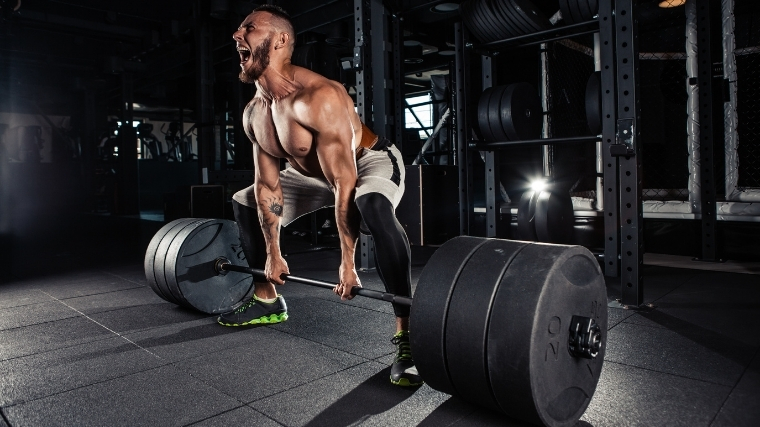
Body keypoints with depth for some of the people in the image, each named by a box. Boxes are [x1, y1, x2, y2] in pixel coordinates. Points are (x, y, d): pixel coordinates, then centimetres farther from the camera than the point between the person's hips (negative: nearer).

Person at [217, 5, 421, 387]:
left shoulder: (319, 98, -35)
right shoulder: (253, 114, -9)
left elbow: (345, 186, -36)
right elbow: (268, 185, -2)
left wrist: (347, 263, -34)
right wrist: (273, 253, 1)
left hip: (372, 162, -8)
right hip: (316, 173, 9)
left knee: (373, 206, -44)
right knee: (244, 204, 14)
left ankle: (406, 332, -34)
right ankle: (267, 302, 26)